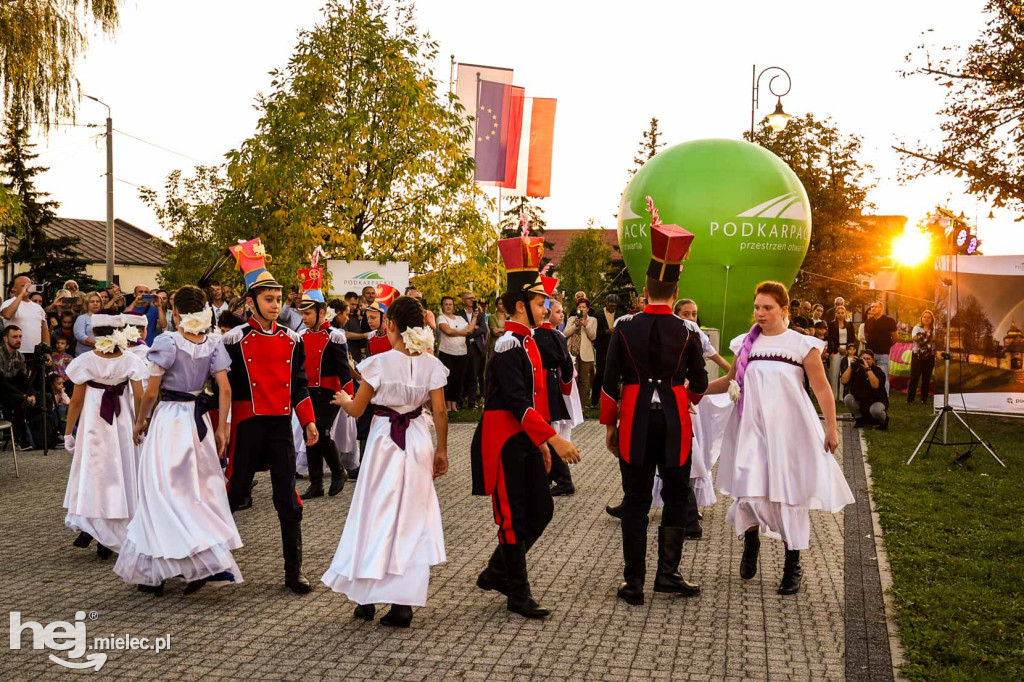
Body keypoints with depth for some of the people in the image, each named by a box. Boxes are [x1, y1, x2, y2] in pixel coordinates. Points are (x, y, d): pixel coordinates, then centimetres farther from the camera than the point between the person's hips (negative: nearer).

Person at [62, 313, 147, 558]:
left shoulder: (85, 361, -7)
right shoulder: (131, 361, -7)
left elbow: (76, 401, -3)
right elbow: (139, 398, -7)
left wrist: (68, 432, 6)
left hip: (93, 421, -1)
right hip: (123, 421, 1)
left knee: (92, 469, 10)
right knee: (122, 470, 9)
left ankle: (88, 526, -5)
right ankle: (109, 539, 14)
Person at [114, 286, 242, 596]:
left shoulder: (167, 342, -12)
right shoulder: (213, 343, 1)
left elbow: (151, 391, -11)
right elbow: (225, 388, -3)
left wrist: (140, 421, 5)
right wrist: (221, 428, 3)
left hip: (170, 419, -5)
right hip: (199, 419, 6)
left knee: (167, 493, 1)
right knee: (198, 489, 13)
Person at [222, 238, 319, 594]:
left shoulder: (292, 340, 7)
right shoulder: (235, 340, -4)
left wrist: (309, 421, 4)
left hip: (281, 427, 3)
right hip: (248, 427, -3)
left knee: (288, 502, 3)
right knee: (235, 494, 6)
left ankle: (294, 572, 11)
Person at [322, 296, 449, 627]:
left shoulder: (380, 363, -12)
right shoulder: (431, 364, -3)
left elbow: (356, 409, -5)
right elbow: (439, 411, -3)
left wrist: (343, 399, 17)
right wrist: (441, 450, 8)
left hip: (384, 441, -2)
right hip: (418, 441, 3)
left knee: (376, 515, 10)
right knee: (412, 519, 8)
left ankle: (366, 598, 17)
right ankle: (404, 603, 6)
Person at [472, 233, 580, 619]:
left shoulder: (527, 341, 13)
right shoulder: (508, 344, -17)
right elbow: (517, 402, -25)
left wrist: (542, 442, 20)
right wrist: (554, 438, -29)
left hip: (526, 439, 10)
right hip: (504, 443, -10)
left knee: (541, 511, 12)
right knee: (513, 518, 0)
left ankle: (496, 573, 27)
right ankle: (517, 595, 13)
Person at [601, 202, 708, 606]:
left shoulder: (625, 327, -4)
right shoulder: (687, 332, -4)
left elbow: (610, 381, -3)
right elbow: (699, 384, 3)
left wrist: (609, 425, 7)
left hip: (635, 421, 1)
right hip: (674, 421, 0)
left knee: (636, 502, 7)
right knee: (676, 498, 13)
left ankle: (633, 583, 9)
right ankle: (668, 573, 12)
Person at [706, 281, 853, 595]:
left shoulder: (802, 344, -2)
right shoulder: (746, 343, 7)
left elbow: (822, 388, -1)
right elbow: (731, 380, 20)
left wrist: (831, 428, -4)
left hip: (788, 428, -2)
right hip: (753, 427, 2)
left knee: (790, 494, 1)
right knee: (749, 489, -7)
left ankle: (792, 566, 14)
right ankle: (751, 540, 25)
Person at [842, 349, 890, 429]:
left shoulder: (877, 370, -13)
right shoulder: (857, 370, -4)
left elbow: (875, 385, -33)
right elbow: (844, 381, -15)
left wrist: (868, 369, -36)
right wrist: (851, 366, -21)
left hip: (876, 401, -4)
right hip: (859, 401, 4)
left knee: (875, 410, -36)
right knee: (847, 399, -23)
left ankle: (884, 420, 3)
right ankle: (860, 418, 4)